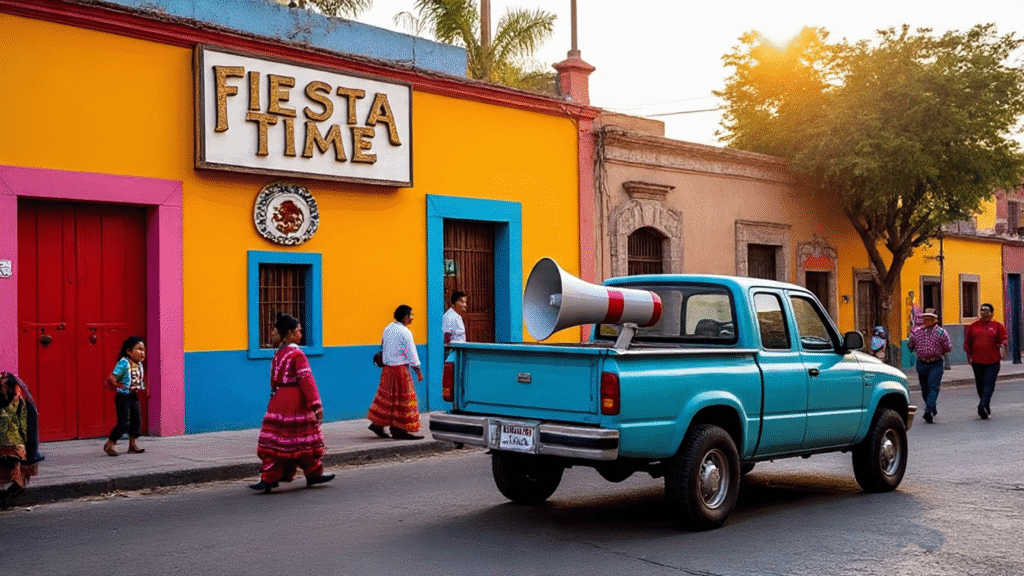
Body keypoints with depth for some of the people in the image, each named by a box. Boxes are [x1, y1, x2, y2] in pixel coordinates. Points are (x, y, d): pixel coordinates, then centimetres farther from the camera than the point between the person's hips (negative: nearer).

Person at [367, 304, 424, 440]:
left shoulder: (389, 328, 7)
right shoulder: (405, 332, -17)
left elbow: (383, 344, 17)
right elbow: (411, 353, -15)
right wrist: (418, 370, -6)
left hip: (387, 367, 8)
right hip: (400, 369, -8)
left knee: (387, 396, 16)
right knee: (403, 398, 0)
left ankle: (377, 423, 19)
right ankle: (399, 429, 4)